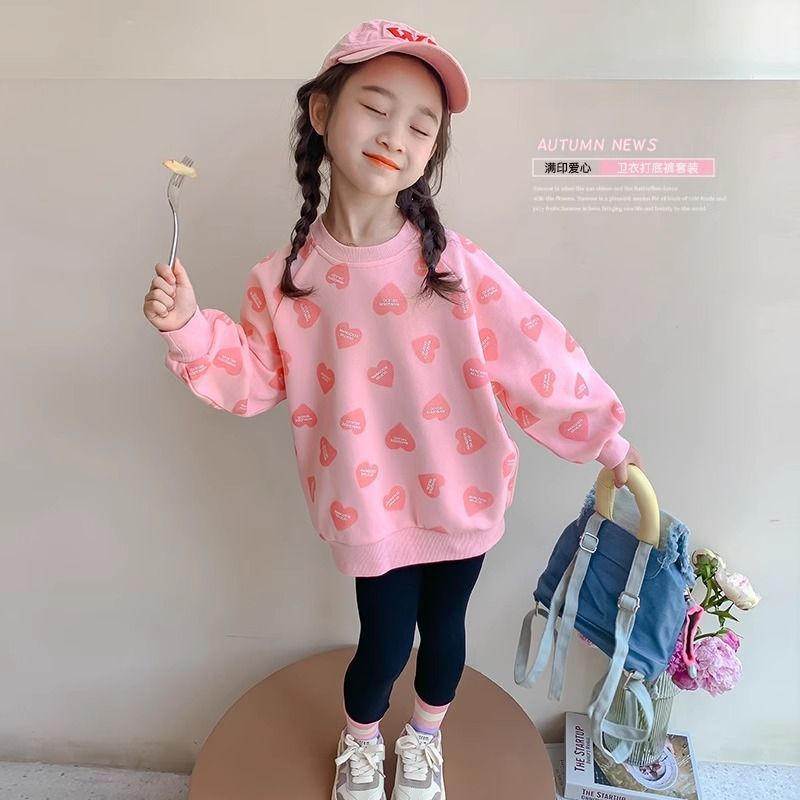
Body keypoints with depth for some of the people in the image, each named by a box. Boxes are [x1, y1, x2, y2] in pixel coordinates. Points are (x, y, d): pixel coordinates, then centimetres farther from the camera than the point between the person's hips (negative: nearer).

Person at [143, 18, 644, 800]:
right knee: (384, 642, 11)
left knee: (443, 625, 20)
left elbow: (534, 352, -9)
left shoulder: (453, 263, -14)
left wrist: (604, 434, -3)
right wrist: (189, 329, -13)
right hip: (369, 503, 0)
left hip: (461, 495, 1)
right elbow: (253, 381, 1)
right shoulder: (285, 276, -8)